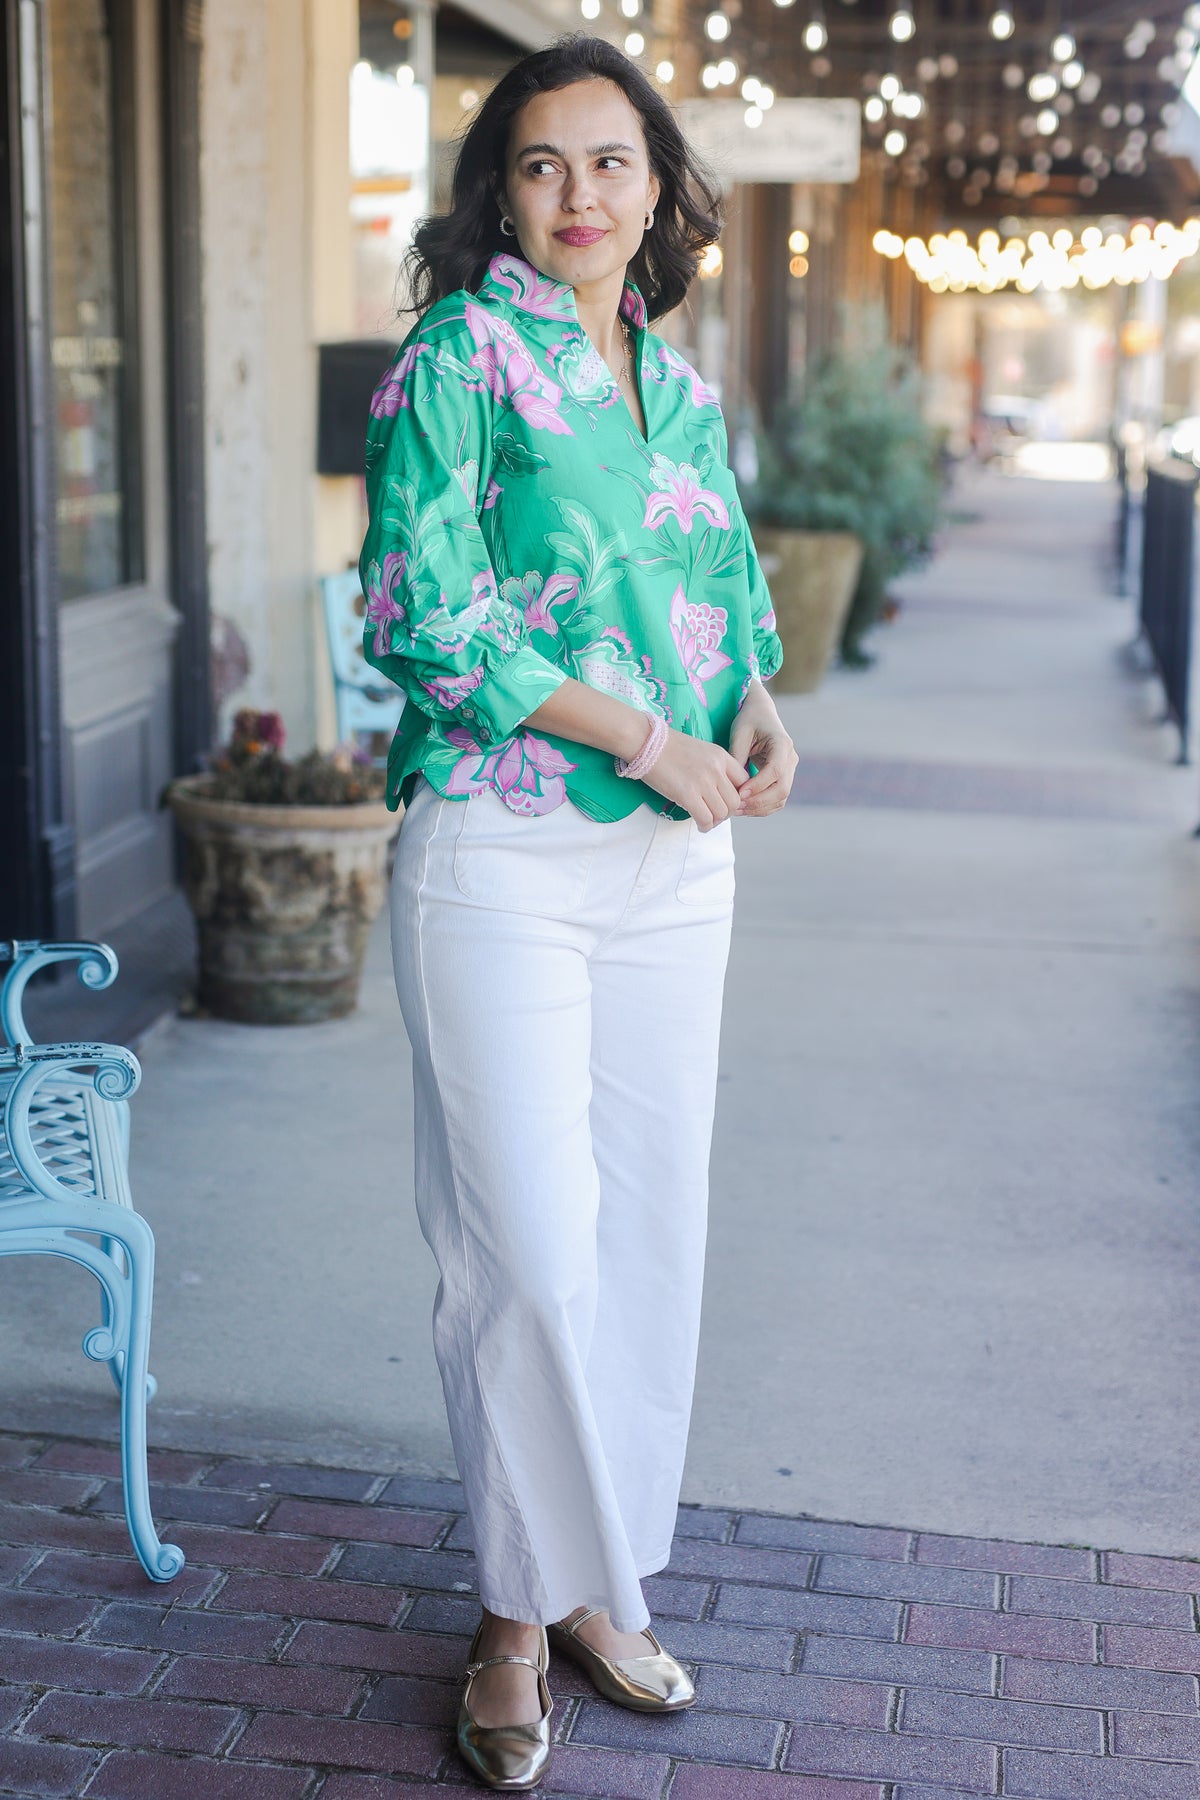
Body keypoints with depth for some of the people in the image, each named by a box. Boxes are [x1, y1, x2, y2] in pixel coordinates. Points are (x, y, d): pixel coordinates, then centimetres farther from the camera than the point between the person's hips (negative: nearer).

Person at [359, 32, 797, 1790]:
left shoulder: (680, 379, 14)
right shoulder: (457, 356, -4)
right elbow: (430, 616, -13)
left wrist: (763, 710, -1)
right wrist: (648, 740, -15)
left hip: (673, 860, 6)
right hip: (503, 854, -6)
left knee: (650, 1231, 10)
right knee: (535, 1249, -5)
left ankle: (592, 1579, 27)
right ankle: (522, 1616, 15)